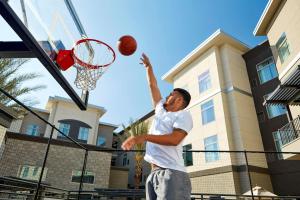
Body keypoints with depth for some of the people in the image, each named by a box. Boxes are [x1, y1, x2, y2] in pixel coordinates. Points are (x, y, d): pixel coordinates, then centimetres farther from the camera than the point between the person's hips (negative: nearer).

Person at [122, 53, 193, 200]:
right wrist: (148, 66, 39)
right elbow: (153, 86, 32)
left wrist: (144, 137, -21)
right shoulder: (161, 109, 23)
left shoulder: (183, 115, 2)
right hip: (154, 174, 7)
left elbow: (174, 139, -15)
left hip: (172, 174, -7)